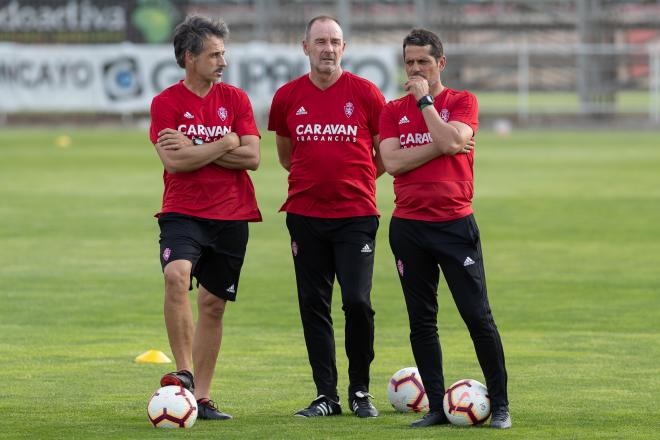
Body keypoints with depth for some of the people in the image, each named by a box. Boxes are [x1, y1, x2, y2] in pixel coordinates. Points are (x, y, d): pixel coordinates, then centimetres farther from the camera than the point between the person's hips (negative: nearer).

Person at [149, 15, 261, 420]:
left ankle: (202, 397, 13)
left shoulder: (235, 99, 6)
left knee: (213, 304, 6)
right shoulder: (166, 102, -1)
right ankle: (184, 373, -23)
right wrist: (223, 145, -8)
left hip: (232, 216, 3)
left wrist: (194, 148, -10)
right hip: (183, 213, -3)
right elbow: (173, 162, -13)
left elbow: (251, 157, -3)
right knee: (176, 275, -29)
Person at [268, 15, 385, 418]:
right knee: (313, 305, 4)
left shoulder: (365, 93, -2)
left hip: (356, 215, -3)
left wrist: (356, 181, 10)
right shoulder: (288, 97, 4)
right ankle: (326, 396, 11)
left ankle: (360, 392, 4)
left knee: (357, 301, -11)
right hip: (306, 215, 3)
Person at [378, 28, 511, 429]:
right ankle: (437, 407, 9)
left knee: (478, 316, -6)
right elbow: (392, 162, -5)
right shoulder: (394, 110, 9)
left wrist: (424, 99, -9)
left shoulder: (462, 102, 3)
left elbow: (451, 140, -16)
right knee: (422, 321, 3)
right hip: (409, 226, 3)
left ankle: (500, 405, 0)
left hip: (455, 223, -3)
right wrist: (440, 147, -9)